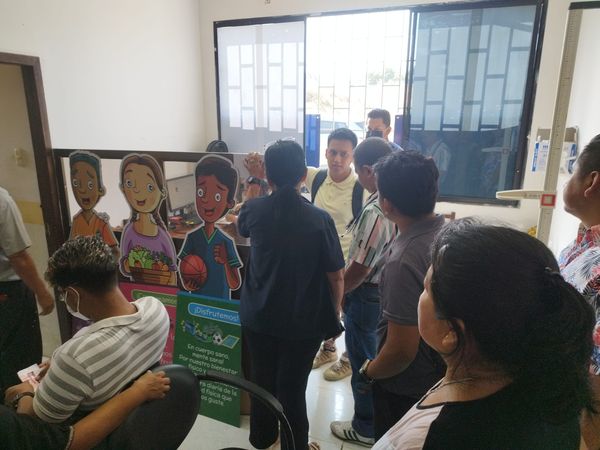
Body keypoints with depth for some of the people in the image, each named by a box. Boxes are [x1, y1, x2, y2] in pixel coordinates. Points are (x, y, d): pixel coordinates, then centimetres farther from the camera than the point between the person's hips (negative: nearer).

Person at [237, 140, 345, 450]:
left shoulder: (253, 210, -9)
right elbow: (336, 276, -12)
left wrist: (256, 191, 32)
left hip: (257, 317, 4)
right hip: (303, 322, -3)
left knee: (262, 380, 22)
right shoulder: (319, 219, -18)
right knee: (292, 388, 12)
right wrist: (334, 314, 6)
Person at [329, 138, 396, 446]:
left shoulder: (375, 212, -29)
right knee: (377, 357, 26)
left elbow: (359, 269, -24)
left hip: (367, 295, -9)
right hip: (388, 289, 9)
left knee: (363, 362, 11)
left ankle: (365, 428, 32)